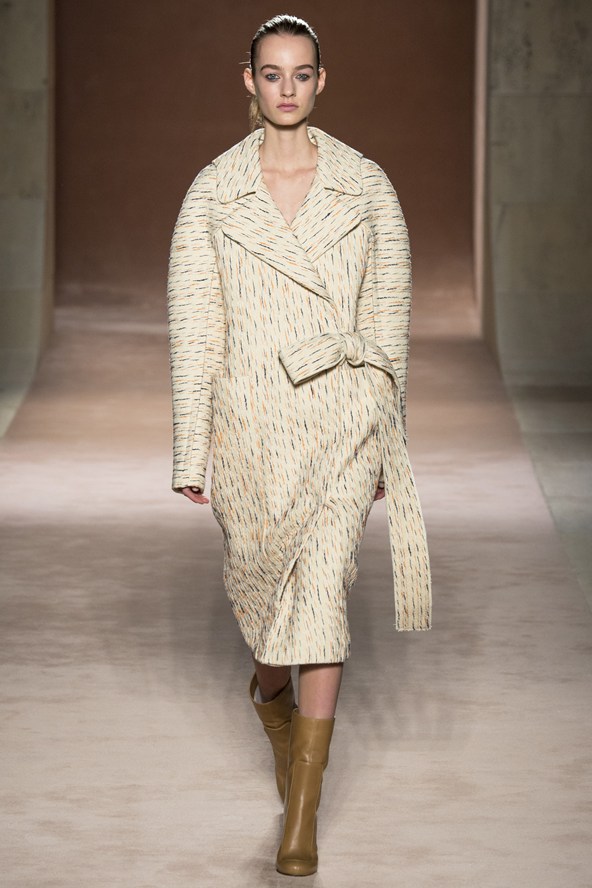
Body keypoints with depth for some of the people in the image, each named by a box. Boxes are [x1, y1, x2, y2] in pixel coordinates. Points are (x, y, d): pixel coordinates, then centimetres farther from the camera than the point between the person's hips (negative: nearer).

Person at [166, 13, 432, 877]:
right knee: (263, 581, 16)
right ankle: (272, 693, 53)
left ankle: (302, 814, -6)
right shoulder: (212, 192, 1)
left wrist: (389, 434, 7)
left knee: (321, 593, -11)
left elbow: (389, 317, 6)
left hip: (344, 416, -1)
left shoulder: (367, 185, 2)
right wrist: (191, 450, -3)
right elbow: (193, 326, 0)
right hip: (252, 418, 1)